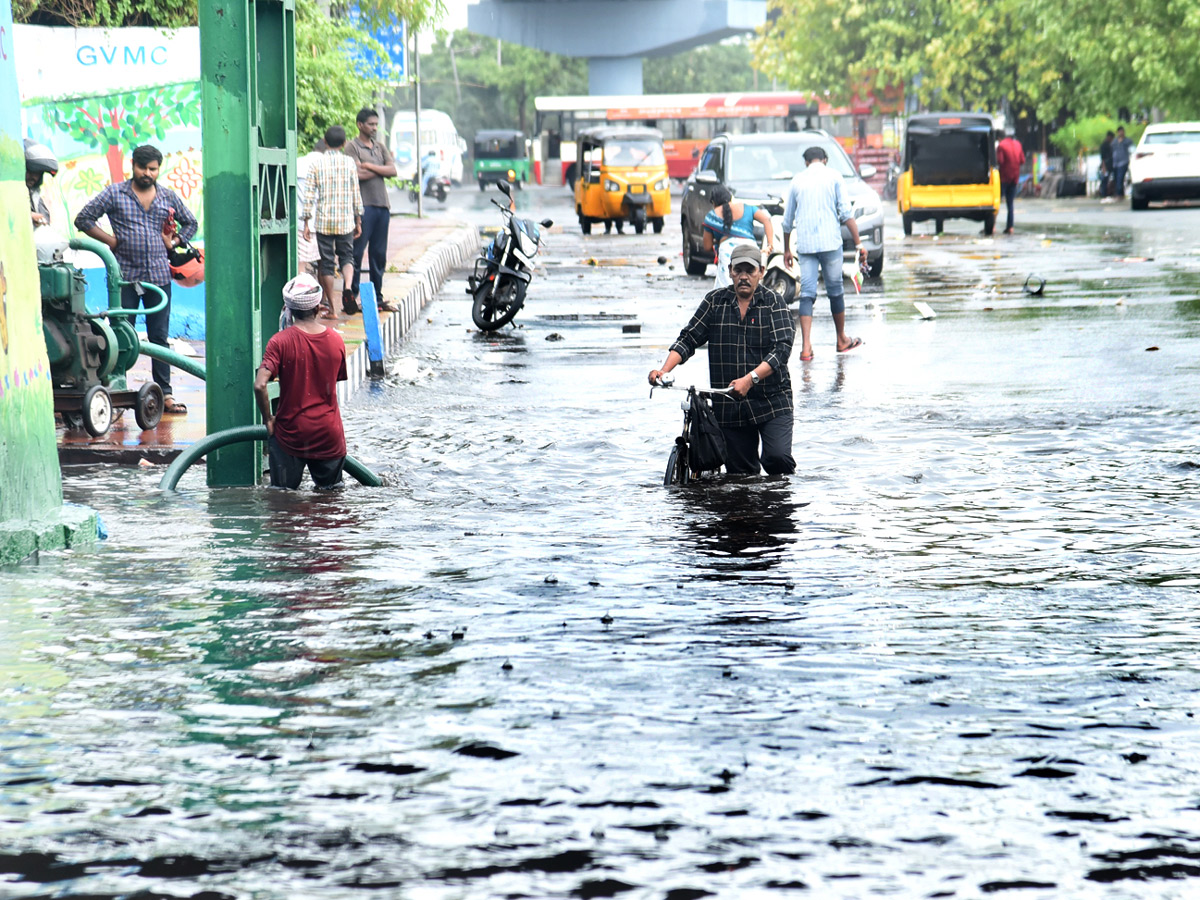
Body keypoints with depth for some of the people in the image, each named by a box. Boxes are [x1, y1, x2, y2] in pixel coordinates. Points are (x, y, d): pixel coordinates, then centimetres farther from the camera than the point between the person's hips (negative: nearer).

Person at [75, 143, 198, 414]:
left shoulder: (169, 197, 11)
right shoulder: (115, 194, 2)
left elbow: (190, 224, 25)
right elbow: (83, 219, 3)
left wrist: (173, 242, 9)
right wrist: (110, 241, -2)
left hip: (159, 276, 2)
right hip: (125, 276, -2)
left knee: (159, 337, 4)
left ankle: (164, 393, 6)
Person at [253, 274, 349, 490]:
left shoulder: (280, 341, -13)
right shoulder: (336, 340, -1)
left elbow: (260, 385, -22)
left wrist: (268, 418, -7)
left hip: (291, 432, -3)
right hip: (329, 433, 3)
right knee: (331, 490, 16)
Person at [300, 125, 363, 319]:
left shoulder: (317, 165, -3)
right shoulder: (350, 163, 0)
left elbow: (308, 196, -4)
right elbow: (356, 195, 5)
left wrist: (306, 223, 1)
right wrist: (358, 221, 13)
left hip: (323, 221, -1)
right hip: (346, 221, 1)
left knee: (327, 263, 5)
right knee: (346, 257, 14)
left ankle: (331, 308, 6)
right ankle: (347, 288, -16)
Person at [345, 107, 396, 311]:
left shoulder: (380, 147, 17)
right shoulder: (352, 147, -2)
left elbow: (393, 171, 5)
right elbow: (358, 174, -14)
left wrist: (370, 166, -6)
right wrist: (382, 169, -1)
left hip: (382, 204, 6)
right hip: (363, 205, -6)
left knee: (379, 254, 8)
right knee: (357, 253, -7)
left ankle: (377, 297, 13)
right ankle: (351, 296, -4)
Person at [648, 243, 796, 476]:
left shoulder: (773, 302, 0)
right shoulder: (715, 301, 8)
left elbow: (782, 348, -12)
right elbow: (688, 339, 7)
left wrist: (751, 378, -26)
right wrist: (664, 370, -11)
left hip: (772, 402, -3)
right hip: (728, 407, 3)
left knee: (777, 457, -19)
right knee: (739, 473, 4)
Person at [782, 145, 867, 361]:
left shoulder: (797, 180, 10)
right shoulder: (833, 177, 3)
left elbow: (787, 220, 16)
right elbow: (846, 213, -4)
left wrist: (787, 250, 27)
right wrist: (859, 244, -2)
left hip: (804, 244, 2)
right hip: (830, 241, -2)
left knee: (807, 294, -1)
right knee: (835, 291, 12)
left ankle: (806, 346, -12)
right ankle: (842, 340, 25)